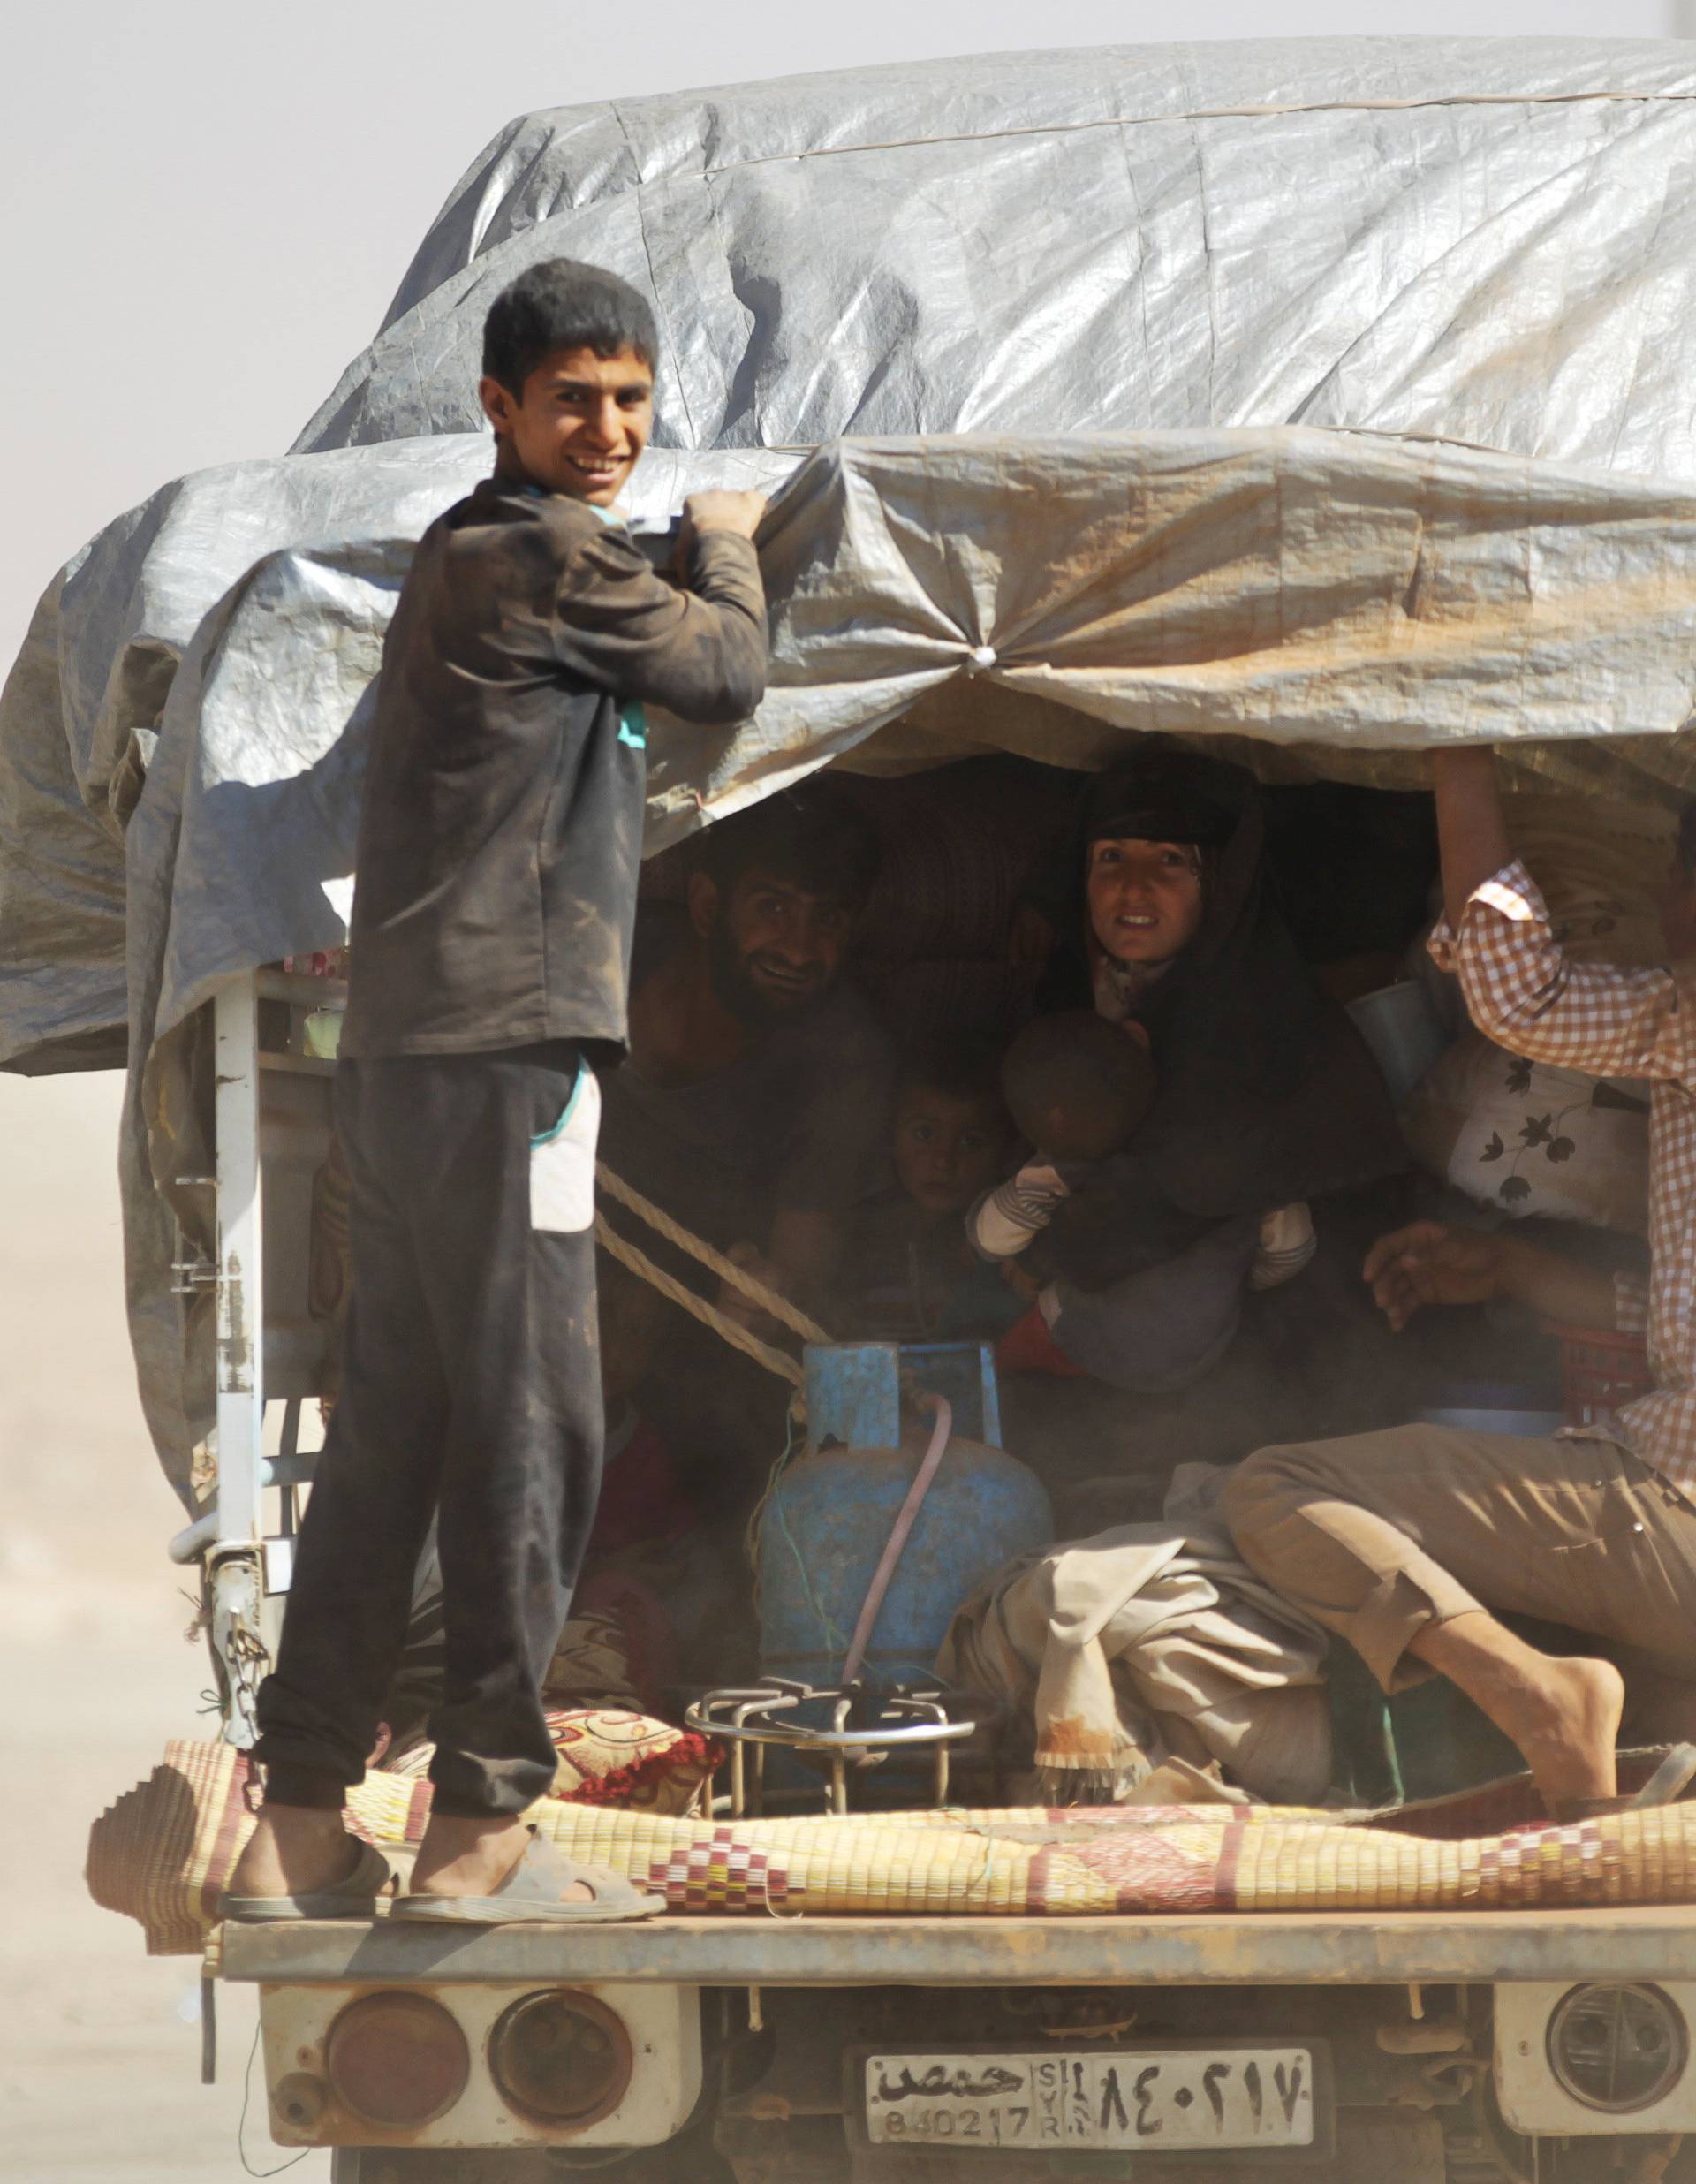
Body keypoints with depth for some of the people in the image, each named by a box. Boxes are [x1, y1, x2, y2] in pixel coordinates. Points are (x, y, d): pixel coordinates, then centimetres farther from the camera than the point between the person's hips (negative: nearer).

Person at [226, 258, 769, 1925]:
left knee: (390, 1430, 9)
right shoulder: (550, 556, -9)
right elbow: (728, 674, 2)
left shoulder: (465, 553, 20)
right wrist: (724, 546, 19)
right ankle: (480, 1829, -6)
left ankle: (299, 1831, 10)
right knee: (526, 1429, -7)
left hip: (406, 1052, 10)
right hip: (501, 1050, -10)